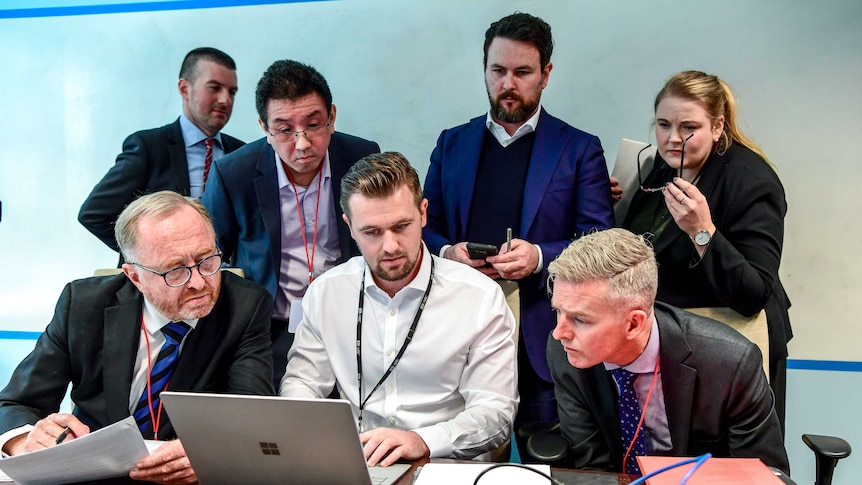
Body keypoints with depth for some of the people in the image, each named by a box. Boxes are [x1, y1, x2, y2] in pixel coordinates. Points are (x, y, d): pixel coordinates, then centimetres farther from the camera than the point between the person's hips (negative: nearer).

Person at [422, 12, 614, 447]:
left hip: (541, 334, -2)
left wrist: (539, 256, -19)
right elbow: (425, 228, 13)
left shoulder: (580, 149, 3)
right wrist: (447, 252, -9)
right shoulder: (451, 144, 12)